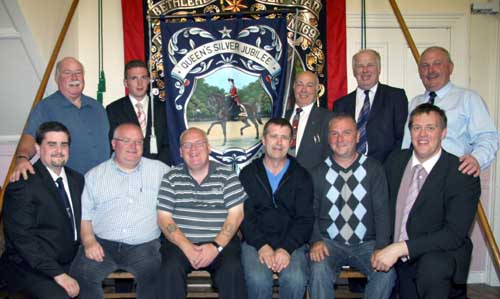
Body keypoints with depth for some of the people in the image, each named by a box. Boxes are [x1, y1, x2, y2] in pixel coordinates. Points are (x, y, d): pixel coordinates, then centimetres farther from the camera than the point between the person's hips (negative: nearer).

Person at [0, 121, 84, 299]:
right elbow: (22, 237, -15)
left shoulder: (77, 179, 11)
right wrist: (58, 274, -20)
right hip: (32, 269, -6)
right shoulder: (22, 185, -9)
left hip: (72, 263, 6)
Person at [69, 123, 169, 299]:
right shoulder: (95, 175, 15)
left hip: (143, 246, -1)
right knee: (81, 274, -25)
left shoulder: (160, 170, 11)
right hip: (102, 244, 2)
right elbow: (84, 214, 10)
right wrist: (88, 240, -6)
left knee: (158, 277, -28)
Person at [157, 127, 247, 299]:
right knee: (170, 271, -28)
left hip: (221, 241, 0)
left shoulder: (227, 175, 5)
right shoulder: (171, 178, 8)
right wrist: (186, 247, -13)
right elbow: (164, 217, 2)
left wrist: (216, 246, -14)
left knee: (232, 271, -27)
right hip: (180, 242, 1)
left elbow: (236, 214, 0)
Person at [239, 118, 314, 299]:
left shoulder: (302, 176, 8)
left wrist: (287, 248, -14)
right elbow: (244, 216, 1)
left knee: (296, 280, -28)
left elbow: (305, 219, 1)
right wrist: (261, 245, -14)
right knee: (257, 279, -29)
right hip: (256, 242, 0)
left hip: (291, 243, 0)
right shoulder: (248, 174, 9)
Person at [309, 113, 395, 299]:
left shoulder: (373, 169, 3)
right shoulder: (318, 173, 5)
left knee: (386, 272, -27)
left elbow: (382, 212, -2)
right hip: (330, 243, 0)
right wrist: (316, 240, -14)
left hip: (367, 244, 1)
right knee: (319, 269, -30)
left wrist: (381, 247, -15)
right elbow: (311, 213, 4)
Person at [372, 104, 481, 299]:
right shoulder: (396, 160, 4)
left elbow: (454, 234, -19)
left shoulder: (462, 174, -11)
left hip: (442, 255, -5)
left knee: (433, 266, -35)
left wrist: (400, 248, -26)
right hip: (400, 261, 5)